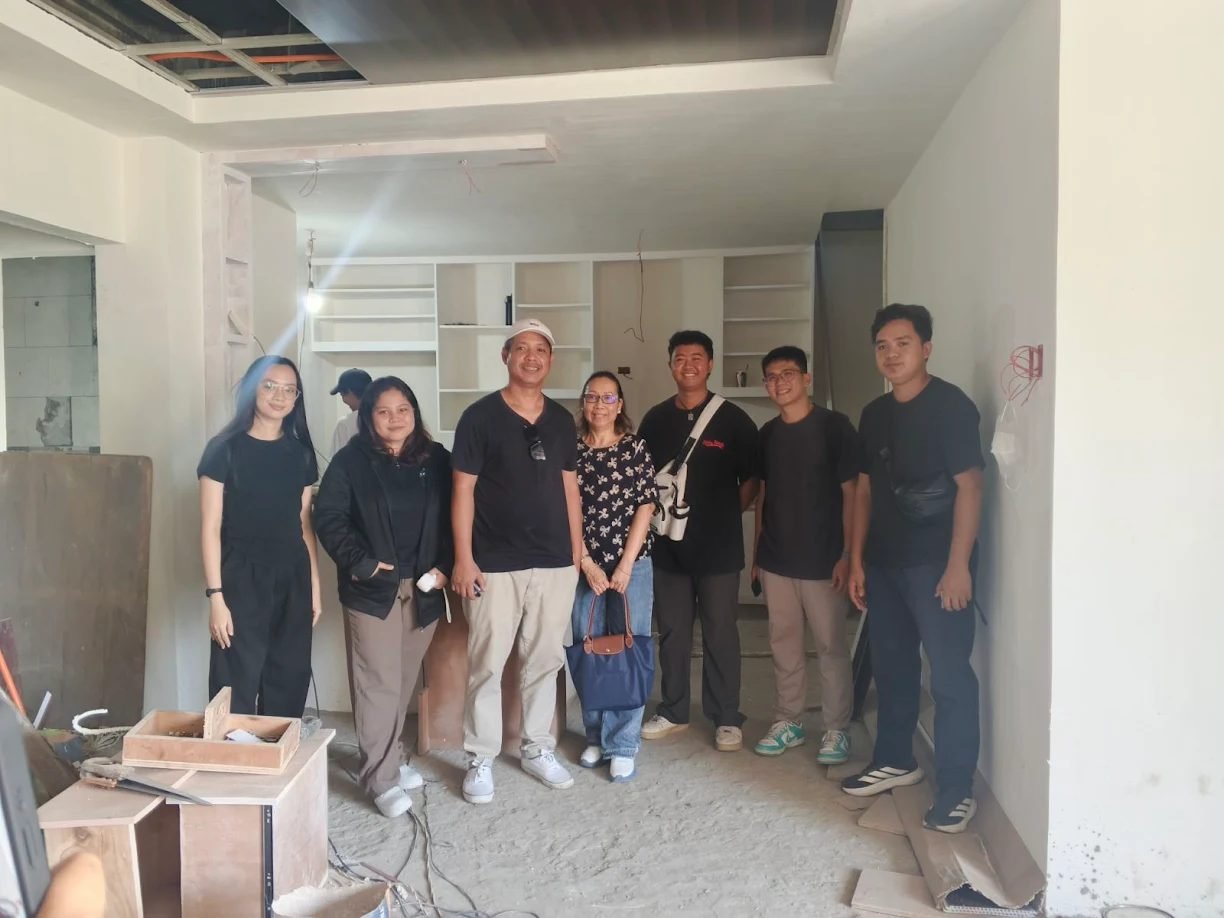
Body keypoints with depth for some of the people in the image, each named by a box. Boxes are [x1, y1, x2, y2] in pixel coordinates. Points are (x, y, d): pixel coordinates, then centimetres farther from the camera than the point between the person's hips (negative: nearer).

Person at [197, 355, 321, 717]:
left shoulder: (300, 453, 8)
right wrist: (215, 595, -12)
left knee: (289, 685, 10)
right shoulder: (225, 448, -5)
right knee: (237, 686, -2)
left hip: (293, 579, 5)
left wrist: (315, 585, 10)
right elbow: (211, 528, -7)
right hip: (242, 578, -4)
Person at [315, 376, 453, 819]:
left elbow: (453, 516, 6)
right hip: (372, 588, -3)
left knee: (405, 680, 14)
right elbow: (328, 517, -7)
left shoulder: (437, 460, 5)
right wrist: (361, 563, -14)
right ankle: (381, 778, 5)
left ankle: (391, 757, 30)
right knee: (378, 682, -3)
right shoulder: (350, 461, -3)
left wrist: (445, 566, -5)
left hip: (423, 588, 4)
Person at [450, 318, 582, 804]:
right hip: (495, 564, -4)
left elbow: (569, 487, 13)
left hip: (555, 563, 4)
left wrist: (578, 551, 11)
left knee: (545, 661, 13)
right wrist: (464, 559, -11)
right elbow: (463, 490, -6)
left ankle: (538, 749, 29)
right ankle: (480, 760, 18)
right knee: (487, 664, 3)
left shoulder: (561, 419, 8)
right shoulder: (480, 416, -5)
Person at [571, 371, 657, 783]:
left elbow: (645, 508, -3)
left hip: (633, 564, -1)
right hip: (584, 566, 1)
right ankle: (596, 738, 23)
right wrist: (588, 565, -7)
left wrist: (625, 566, -9)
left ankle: (623, 746, 12)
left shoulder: (636, 448, 0)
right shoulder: (570, 449, 2)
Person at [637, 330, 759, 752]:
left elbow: (751, 479, 2)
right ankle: (673, 711, 27)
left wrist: (726, 516, -3)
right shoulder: (655, 419, 6)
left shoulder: (733, 419, -3)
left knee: (720, 634, 5)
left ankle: (727, 718, 19)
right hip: (668, 544, 3)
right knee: (672, 632, 12)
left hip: (718, 546, -3)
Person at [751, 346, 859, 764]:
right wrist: (757, 552, 12)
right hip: (776, 560, 5)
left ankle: (837, 729, 18)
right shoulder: (767, 433, 8)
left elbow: (851, 493, -8)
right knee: (783, 644, 13)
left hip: (822, 560, -5)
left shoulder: (834, 426, -8)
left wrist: (847, 554, -12)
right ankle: (788, 722, 26)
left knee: (831, 646, 5)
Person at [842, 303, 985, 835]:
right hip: (884, 563, 7)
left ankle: (956, 790, 8)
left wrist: (958, 565, -18)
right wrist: (857, 561, 10)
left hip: (935, 564, -7)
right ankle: (895, 761, 32)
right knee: (891, 666, 16)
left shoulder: (950, 406, -9)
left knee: (949, 675, -2)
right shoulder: (875, 414, 11)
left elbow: (969, 486, -13)